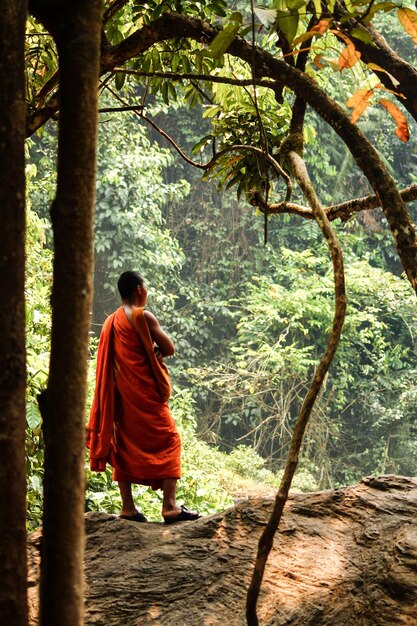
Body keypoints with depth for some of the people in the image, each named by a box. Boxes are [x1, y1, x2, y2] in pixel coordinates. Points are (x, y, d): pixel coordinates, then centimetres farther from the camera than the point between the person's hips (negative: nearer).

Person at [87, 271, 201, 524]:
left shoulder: (112, 321, 12)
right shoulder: (143, 316, -11)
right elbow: (169, 348, -9)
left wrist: (149, 349, 4)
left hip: (121, 392, 8)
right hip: (145, 391, -7)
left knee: (125, 444, 9)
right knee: (168, 440, -3)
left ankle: (128, 507, 8)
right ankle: (170, 505, -10)